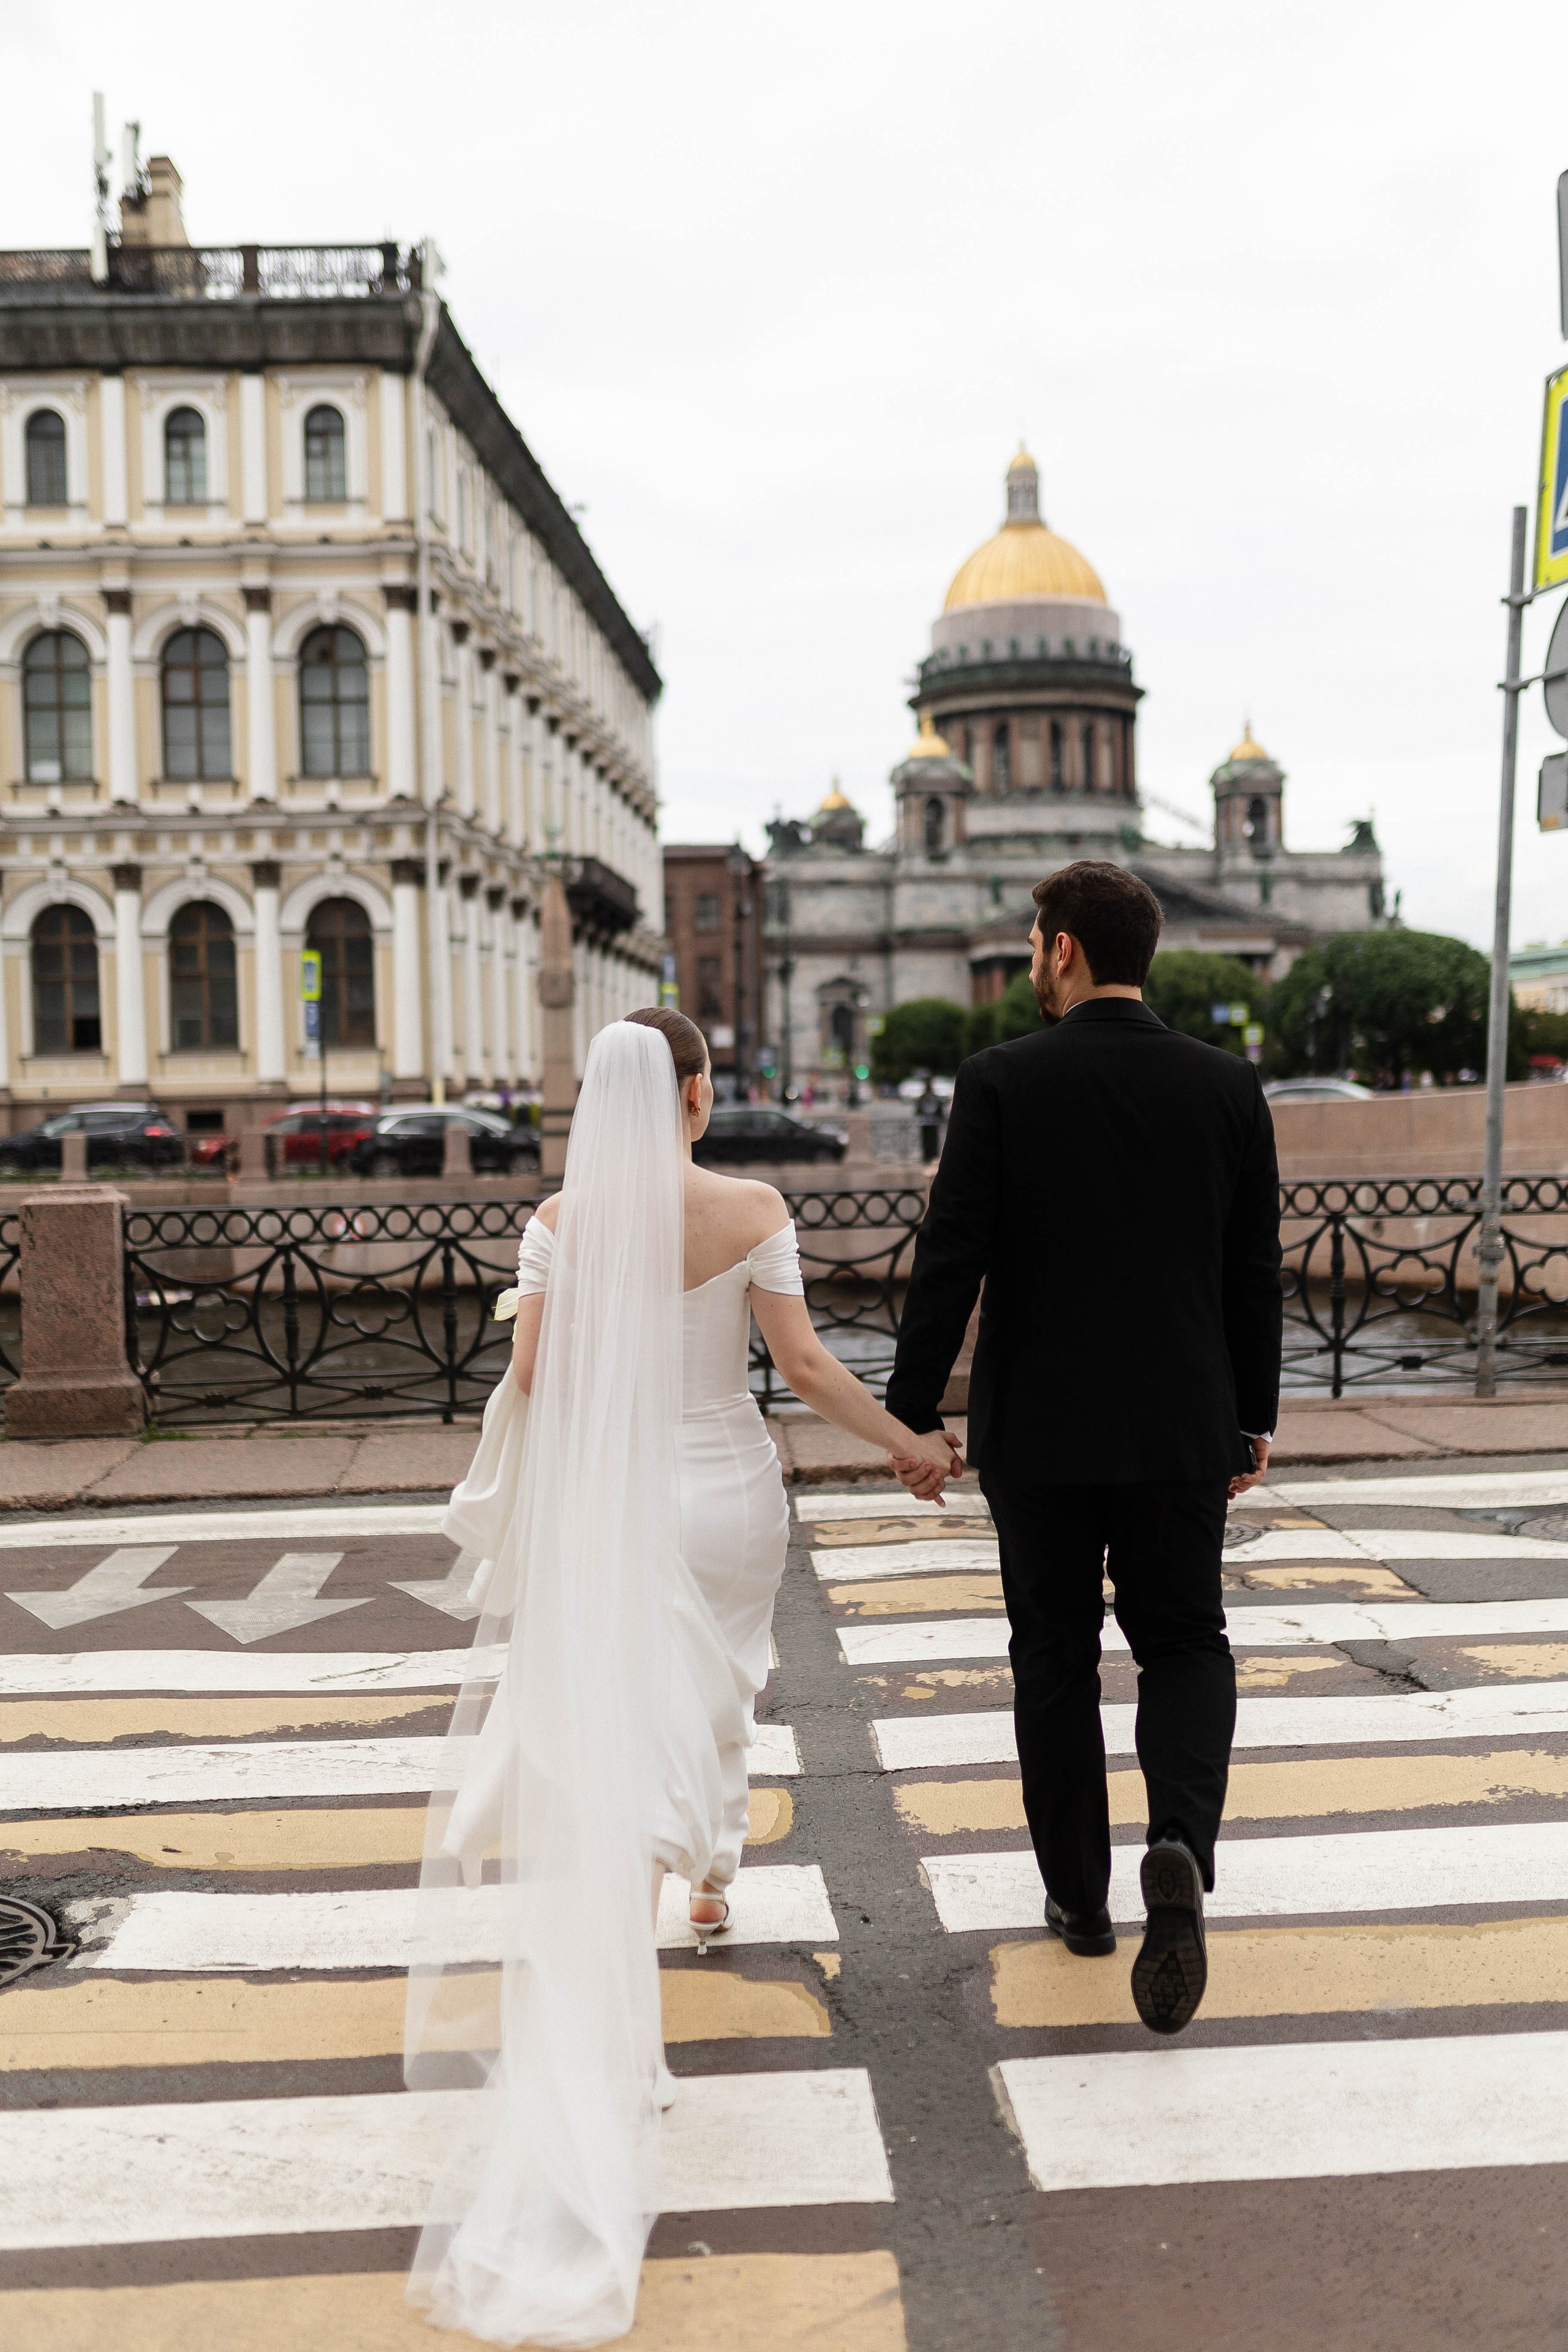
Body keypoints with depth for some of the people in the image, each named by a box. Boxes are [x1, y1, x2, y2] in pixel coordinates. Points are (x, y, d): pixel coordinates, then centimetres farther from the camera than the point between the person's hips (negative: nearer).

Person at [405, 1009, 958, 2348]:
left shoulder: (560, 1219, -6)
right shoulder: (751, 1210, -9)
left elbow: (527, 1378, -8)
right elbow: (803, 1360, -10)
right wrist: (906, 1445, 2)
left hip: (609, 1508, 0)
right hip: (728, 1494, 1)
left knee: (609, 1739, 5)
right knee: (716, 1693, 26)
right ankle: (711, 1882, 44)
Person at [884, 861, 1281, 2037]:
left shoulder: (1000, 1081, -9)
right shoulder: (1229, 1084, -1)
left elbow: (951, 1262, -11)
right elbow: (1256, 1271, 3)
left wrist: (914, 1412, -3)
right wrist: (1254, 1418, 13)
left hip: (1038, 1429, -1)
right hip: (1184, 1429, 2)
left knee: (1056, 1659, 13)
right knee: (1186, 1643, 14)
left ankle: (1079, 1894, 24)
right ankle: (1180, 1848, -10)